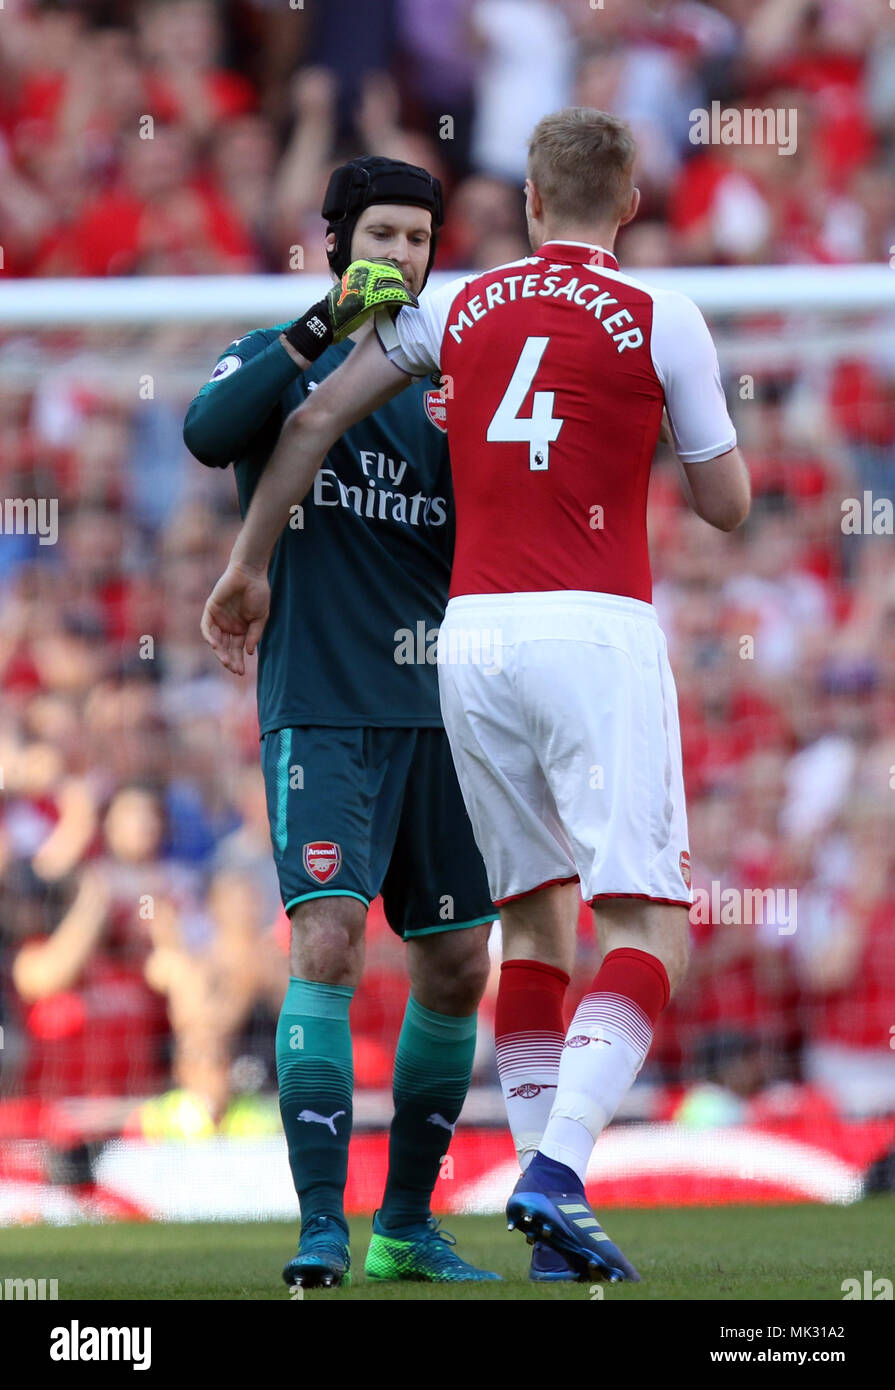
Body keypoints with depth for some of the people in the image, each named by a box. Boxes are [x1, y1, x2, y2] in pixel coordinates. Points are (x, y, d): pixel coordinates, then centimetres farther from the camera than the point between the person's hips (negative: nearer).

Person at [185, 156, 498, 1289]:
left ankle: (406, 1226, 17)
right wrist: (319, 326, -28)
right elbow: (207, 432, -20)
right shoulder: (276, 361, 2)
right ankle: (322, 1227, -16)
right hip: (319, 714, -5)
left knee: (456, 970, 5)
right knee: (328, 945, -18)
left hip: (433, 714, 5)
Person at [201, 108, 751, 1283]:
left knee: (534, 920, 15)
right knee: (648, 928, -5)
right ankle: (557, 1171, -24)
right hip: (596, 627, -4)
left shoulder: (458, 309, 11)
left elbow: (317, 418, 15)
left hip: (471, 632, 4)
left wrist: (248, 563, 26)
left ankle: (547, 1183, 8)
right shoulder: (661, 322, 1)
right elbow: (725, 504, 7)